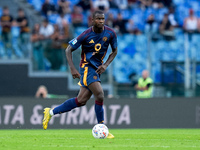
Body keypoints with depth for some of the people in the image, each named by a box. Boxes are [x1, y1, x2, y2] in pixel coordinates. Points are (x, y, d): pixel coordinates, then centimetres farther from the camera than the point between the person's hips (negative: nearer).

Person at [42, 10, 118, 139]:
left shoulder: (110, 33, -3)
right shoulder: (86, 35, -14)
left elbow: (114, 51, 12)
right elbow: (69, 50, -5)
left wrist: (105, 65, -4)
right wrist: (72, 69, -15)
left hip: (97, 69, 6)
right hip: (87, 67, -6)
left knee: (81, 100, 2)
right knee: (100, 95, -20)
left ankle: (51, 112, 14)